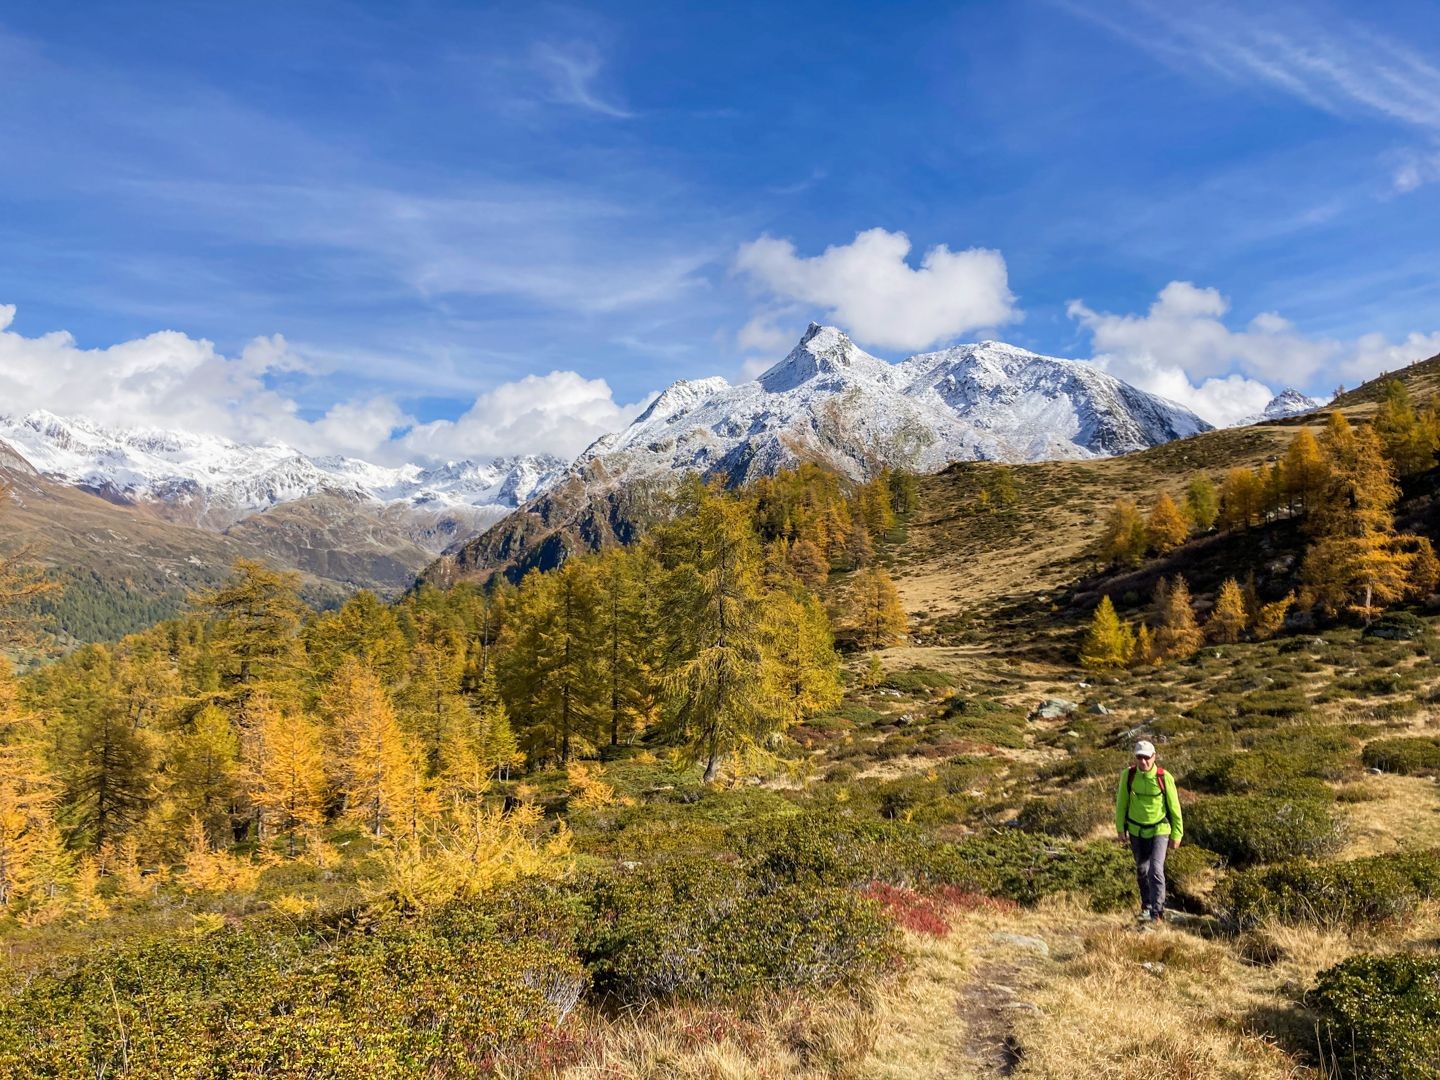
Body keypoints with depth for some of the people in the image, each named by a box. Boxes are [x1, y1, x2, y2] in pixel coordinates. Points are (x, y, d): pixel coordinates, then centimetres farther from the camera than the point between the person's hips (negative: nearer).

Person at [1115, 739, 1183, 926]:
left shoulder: (1164, 778, -17)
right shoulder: (1128, 775, -11)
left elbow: (1174, 807, -6)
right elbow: (1121, 803, 1)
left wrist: (1176, 834, -1)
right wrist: (1120, 828, 6)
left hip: (1159, 831, -3)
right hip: (1136, 831, 3)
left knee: (1156, 870, -15)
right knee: (1141, 870, 17)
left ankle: (1157, 911, -5)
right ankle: (1146, 904, 38)